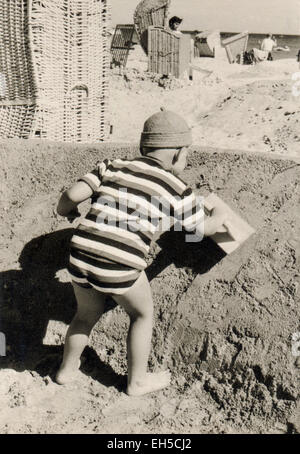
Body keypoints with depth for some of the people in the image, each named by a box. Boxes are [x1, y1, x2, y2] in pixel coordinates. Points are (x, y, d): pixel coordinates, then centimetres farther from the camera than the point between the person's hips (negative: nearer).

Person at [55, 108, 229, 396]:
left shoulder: (113, 167, 10)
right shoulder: (175, 190, 2)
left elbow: (72, 194, 2)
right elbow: (204, 227, 17)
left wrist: (65, 210, 24)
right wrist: (218, 217, 39)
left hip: (80, 257, 5)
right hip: (119, 268, -4)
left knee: (87, 313, 31)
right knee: (142, 313, 25)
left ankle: (67, 369, 50)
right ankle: (137, 381, 39)